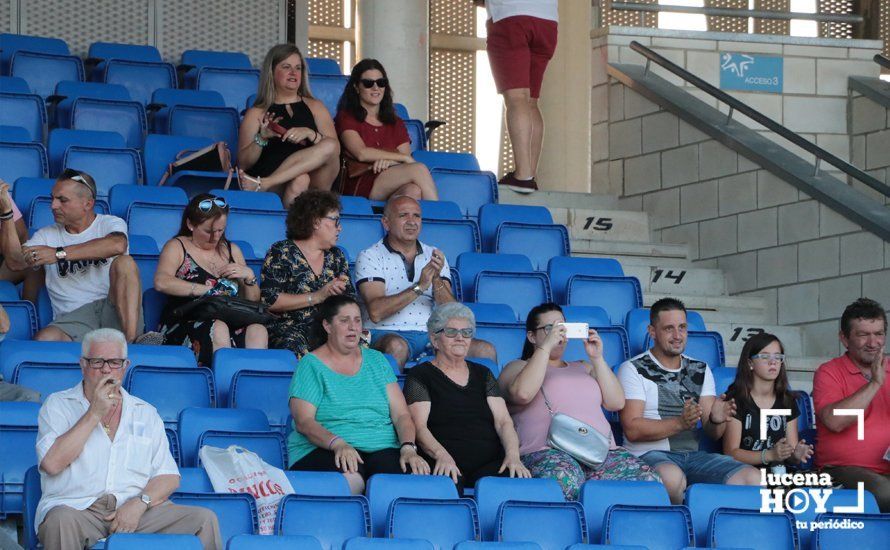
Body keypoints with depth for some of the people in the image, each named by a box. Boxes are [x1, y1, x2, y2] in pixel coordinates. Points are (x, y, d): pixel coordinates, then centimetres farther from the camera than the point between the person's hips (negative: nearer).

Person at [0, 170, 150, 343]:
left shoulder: (110, 224, 9)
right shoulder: (46, 235, 20)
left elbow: (117, 245, -16)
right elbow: (16, 263, 2)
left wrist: (59, 253, -20)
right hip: (73, 318, 1)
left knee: (124, 262, -29)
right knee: (43, 340, -33)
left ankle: (131, 341, -38)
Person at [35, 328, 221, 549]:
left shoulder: (145, 413, 20)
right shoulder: (58, 405, 10)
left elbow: (168, 477, 12)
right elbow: (52, 464, -8)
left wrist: (139, 503, -9)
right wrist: (95, 413, -6)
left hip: (136, 511, 3)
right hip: (77, 508, -3)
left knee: (204, 519, -19)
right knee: (62, 520, -39)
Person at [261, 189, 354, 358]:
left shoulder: (336, 256, 21)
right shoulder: (282, 252, 2)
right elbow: (269, 300, -10)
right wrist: (317, 297, -10)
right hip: (288, 328, -5)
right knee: (295, 348, -40)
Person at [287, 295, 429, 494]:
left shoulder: (376, 360, 20)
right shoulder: (311, 365, 6)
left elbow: (401, 415, 12)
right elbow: (303, 422, -6)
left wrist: (408, 448, -9)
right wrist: (337, 444, -24)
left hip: (382, 449, 3)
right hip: (323, 452, -3)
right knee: (350, 479, -40)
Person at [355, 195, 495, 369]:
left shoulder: (434, 256, 17)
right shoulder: (370, 257, 3)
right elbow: (376, 312, -13)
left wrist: (437, 280, -13)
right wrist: (419, 287, -19)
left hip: (429, 335, 4)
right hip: (387, 333, -4)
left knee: (486, 350, -18)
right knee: (396, 346, -39)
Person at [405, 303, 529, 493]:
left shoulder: (483, 375, 24)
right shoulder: (420, 375, 10)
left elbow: (504, 421, 13)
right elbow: (419, 426, -4)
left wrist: (513, 454, -9)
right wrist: (441, 455, -24)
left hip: (489, 463, 5)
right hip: (443, 465, -5)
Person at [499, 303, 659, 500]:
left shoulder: (583, 368, 34)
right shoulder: (518, 367, 20)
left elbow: (616, 402, 19)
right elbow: (522, 394, -6)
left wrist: (596, 358, 11)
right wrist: (546, 346, -2)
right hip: (549, 452, -5)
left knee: (647, 479, -25)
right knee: (564, 479, -43)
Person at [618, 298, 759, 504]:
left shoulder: (701, 370, 18)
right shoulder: (633, 369, 2)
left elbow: (714, 434, 10)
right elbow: (632, 429, -10)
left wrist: (716, 421, -14)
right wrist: (679, 423, -23)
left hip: (694, 454, 4)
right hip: (649, 455, -4)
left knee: (753, 478, -21)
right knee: (672, 477, -40)